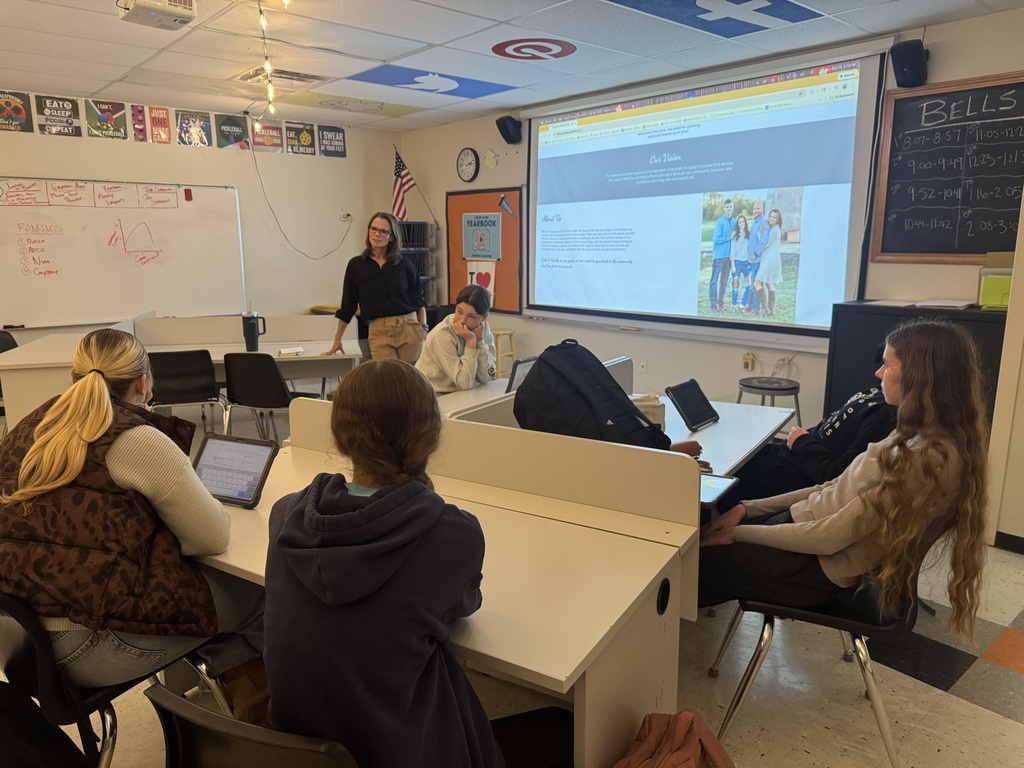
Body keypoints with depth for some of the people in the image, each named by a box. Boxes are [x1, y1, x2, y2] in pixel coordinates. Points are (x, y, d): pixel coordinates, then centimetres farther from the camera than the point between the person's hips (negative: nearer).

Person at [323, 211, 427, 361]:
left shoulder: (404, 264, 6)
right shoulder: (356, 265, 6)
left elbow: (418, 299, 11)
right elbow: (348, 305, 12)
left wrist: (424, 330, 1)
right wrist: (337, 340, 14)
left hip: (409, 329, 1)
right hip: (379, 332, 0)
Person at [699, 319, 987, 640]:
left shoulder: (929, 460, -24)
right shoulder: (917, 436, 5)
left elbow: (827, 538, -23)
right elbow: (838, 492, 9)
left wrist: (737, 533, -14)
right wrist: (746, 509, 3)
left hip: (822, 568, -8)